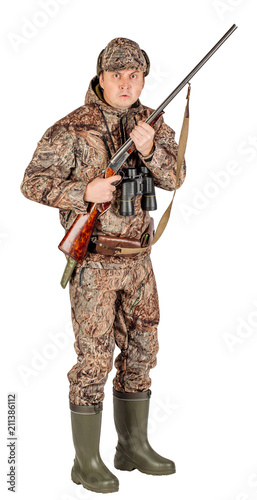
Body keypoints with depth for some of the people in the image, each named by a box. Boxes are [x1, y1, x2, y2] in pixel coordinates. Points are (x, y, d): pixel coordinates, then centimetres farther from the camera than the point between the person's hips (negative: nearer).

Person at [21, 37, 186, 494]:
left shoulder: (152, 122, 6)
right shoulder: (71, 130, -11)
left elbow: (174, 177, -4)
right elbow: (32, 183, -12)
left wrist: (150, 150, -23)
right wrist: (85, 192, -24)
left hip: (137, 260, 7)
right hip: (93, 262, -6)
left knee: (140, 352, 13)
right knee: (94, 359, -3)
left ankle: (134, 446, 28)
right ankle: (87, 462, 10)